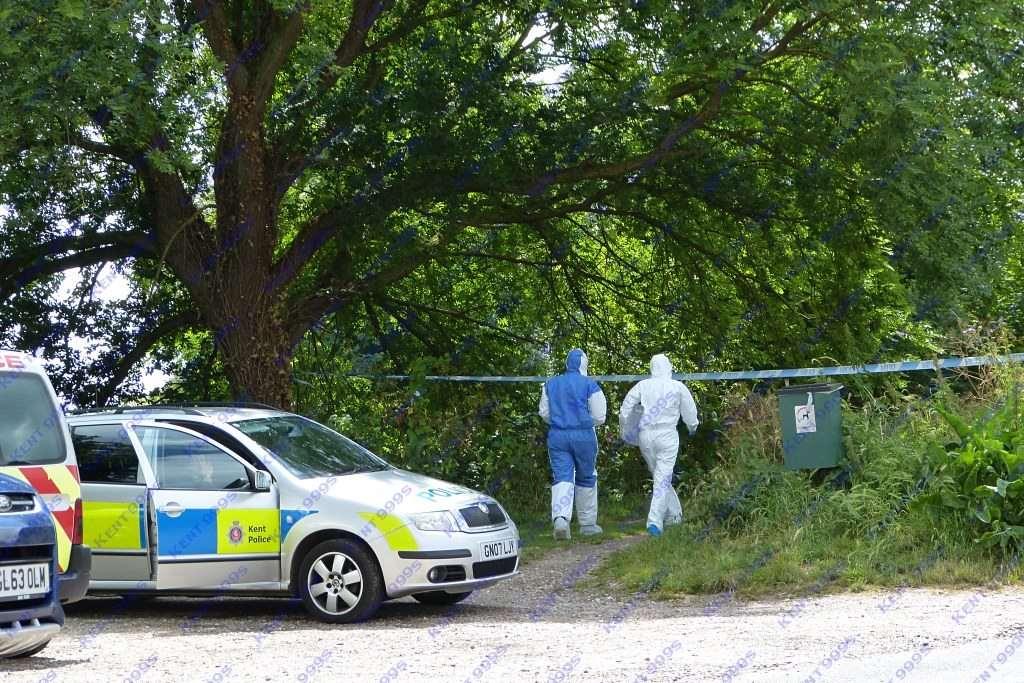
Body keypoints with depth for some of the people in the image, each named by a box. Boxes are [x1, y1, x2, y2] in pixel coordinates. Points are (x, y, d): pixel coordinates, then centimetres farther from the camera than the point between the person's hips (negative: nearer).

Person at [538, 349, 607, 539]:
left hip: (557, 436, 2)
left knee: (562, 478, -3)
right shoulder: (590, 385, -4)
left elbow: (545, 413, 12)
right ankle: (588, 523, 20)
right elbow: (599, 417, -3)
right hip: (584, 436, -2)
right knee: (586, 479, 13)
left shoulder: (551, 384, 8)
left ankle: (560, 518, -27)